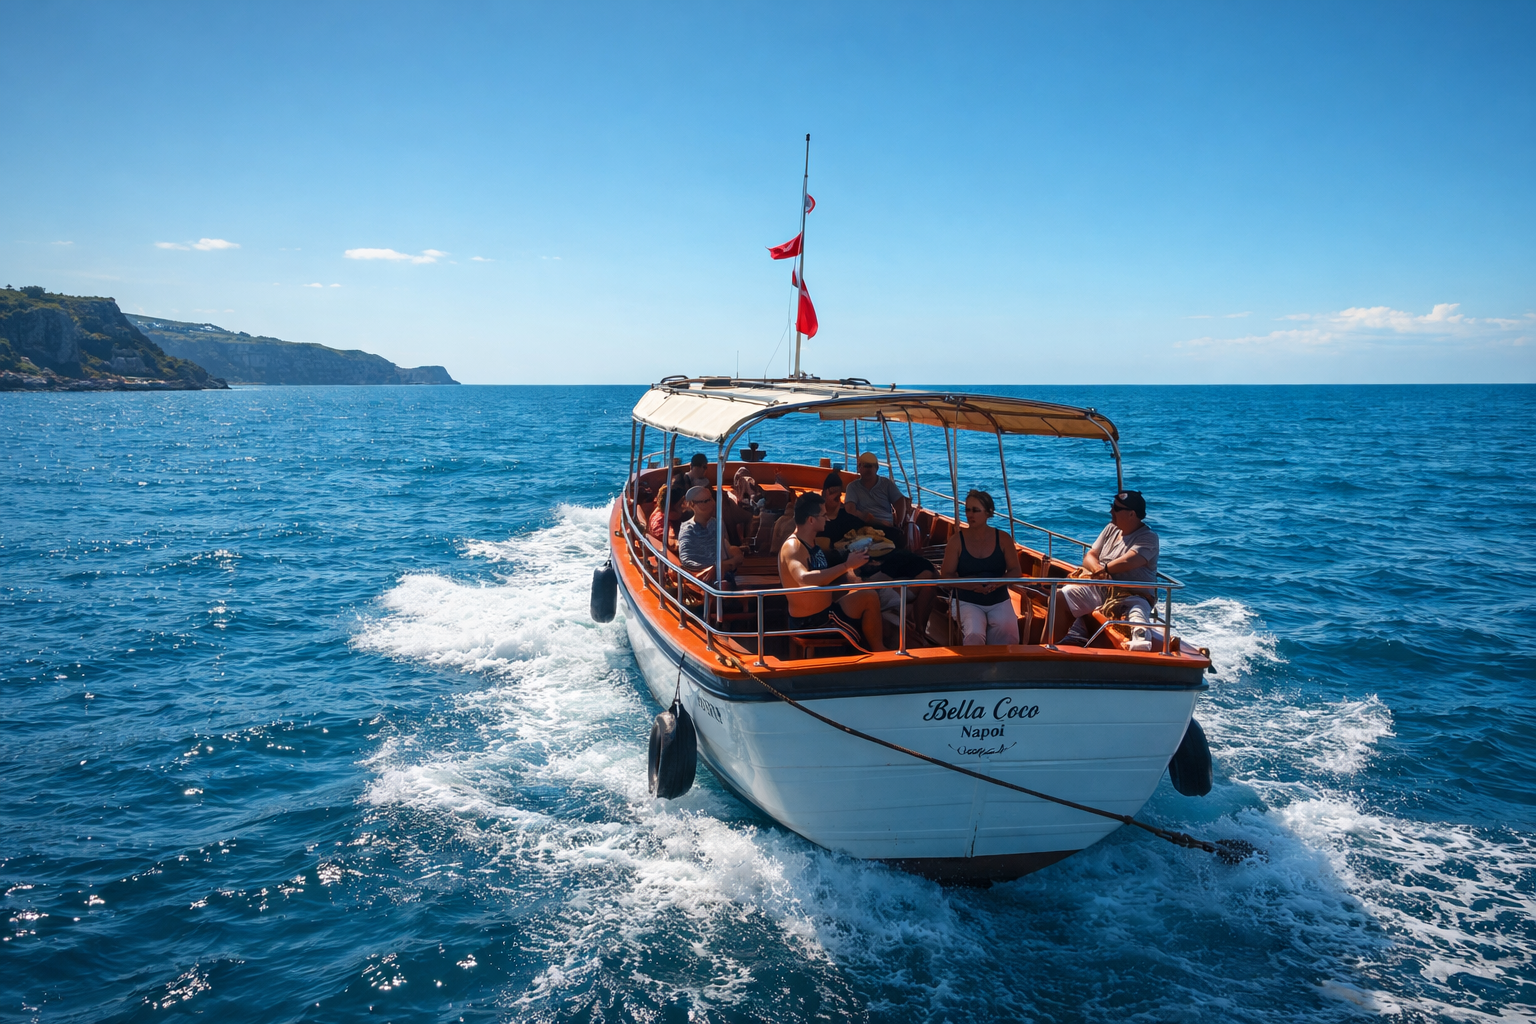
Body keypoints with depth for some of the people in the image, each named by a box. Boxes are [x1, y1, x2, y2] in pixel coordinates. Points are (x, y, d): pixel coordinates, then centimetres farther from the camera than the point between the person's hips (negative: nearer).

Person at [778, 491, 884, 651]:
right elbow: (804, 580, -41)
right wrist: (847, 565, -38)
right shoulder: (793, 547, -22)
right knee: (869, 597, -12)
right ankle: (878, 651, 6)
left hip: (824, 611, 10)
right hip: (810, 621, -10)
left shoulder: (811, 542, 8)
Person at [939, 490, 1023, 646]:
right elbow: (946, 574, -4)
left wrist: (997, 583, -17)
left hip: (999, 601, 2)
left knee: (1008, 633, -24)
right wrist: (971, 585, -20)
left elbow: (1016, 571, 3)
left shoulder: (1003, 538, 2)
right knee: (974, 634, -31)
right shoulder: (957, 540, -3)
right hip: (968, 602, -2)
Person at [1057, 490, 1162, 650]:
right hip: (1099, 588, 6)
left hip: (1132, 596, -6)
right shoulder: (1111, 529, 15)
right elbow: (1089, 556, 10)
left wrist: (1104, 568, -6)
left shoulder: (1148, 538, -7)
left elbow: (1126, 563, -23)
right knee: (1060, 598, -18)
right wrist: (1097, 569, -14)